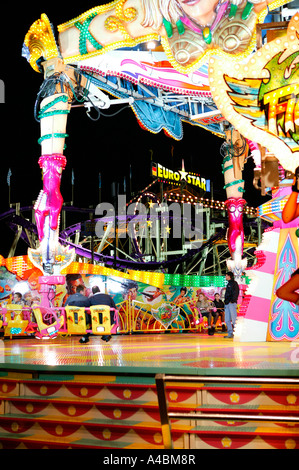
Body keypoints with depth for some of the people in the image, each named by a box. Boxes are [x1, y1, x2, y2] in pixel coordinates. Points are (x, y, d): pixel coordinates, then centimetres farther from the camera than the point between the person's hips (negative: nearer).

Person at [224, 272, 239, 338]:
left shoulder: (234, 283, -2)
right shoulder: (228, 284, 23)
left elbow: (235, 293, -12)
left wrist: (232, 300, -21)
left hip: (232, 303, -9)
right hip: (227, 304, 9)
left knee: (233, 319, -9)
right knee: (227, 320, 6)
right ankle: (230, 334, 9)